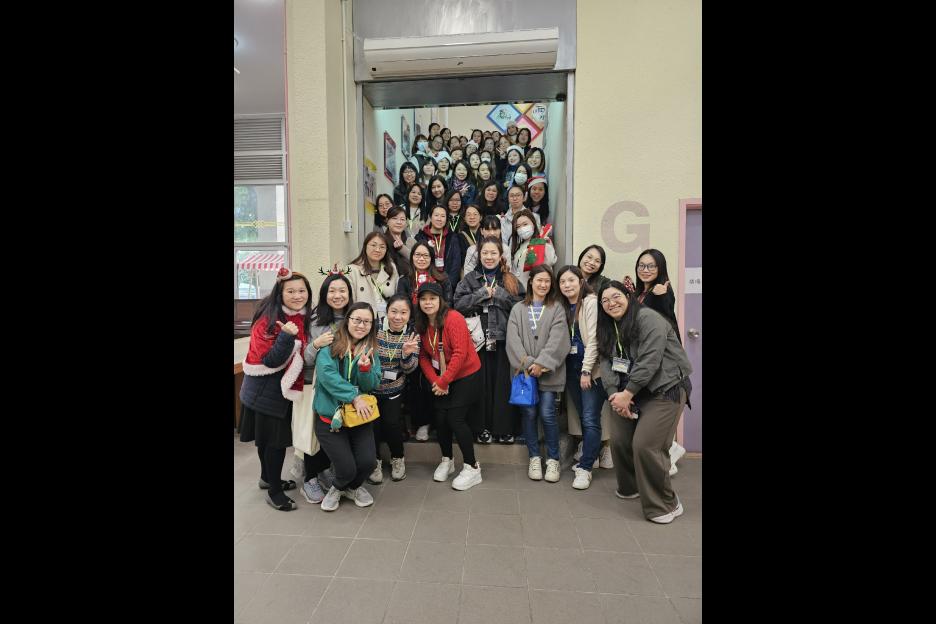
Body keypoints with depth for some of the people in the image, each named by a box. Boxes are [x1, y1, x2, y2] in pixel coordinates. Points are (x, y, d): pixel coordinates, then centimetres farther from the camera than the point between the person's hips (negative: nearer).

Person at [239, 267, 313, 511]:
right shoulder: (269, 319, -21)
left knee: (276, 437, 21)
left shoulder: (303, 318, 1)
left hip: (284, 388, 7)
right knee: (274, 439, 4)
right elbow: (270, 361, -25)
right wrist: (286, 336, -36)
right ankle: (274, 491, 22)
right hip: (265, 392, -7)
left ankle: (268, 478, 41)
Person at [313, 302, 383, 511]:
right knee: (347, 468, -10)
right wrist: (354, 396, -22)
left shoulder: (370, 350, 5)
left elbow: (372, 385, -1)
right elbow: (327, 375, -20)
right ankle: (337, 488, 29)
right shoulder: (330, 346, -7)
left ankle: (352, 487, 26)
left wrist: (365, 368, -22)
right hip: (330, 417, -3)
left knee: (367, 462, -10)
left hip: (360, 416, 4)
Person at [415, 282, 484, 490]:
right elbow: (423, 356, 1)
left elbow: (460, 354, -24)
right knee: (440, 417, 4)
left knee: (455, 419, -10)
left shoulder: (453, 319, -20)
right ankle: (447, 460, 29)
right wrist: (434, 381, -13)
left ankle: (472, 468, 7)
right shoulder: (421, 325, 0)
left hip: (467, 375, -6)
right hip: (441, 379, 6)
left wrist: (443, 381, -19)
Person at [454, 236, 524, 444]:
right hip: (479, 339, 0)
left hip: (504, 339, 0)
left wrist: (500, 294, -9)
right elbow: (458, 304, -4)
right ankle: (483, 429, 16)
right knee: (482, 384, 4)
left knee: (503, 384, 2)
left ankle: (504, 429, 14)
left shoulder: (510, 280, 11)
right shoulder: (470, 278, 9)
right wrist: (482, 294, -9)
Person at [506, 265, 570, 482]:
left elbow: (556, 340, -7)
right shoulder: (518, 309, 8)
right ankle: (534, 457, 22)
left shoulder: (557, 309, 5)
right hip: (525, 370, 2)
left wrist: (541, 363, -16)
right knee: (529, 413, 5)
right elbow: (513, 340, -2)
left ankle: (553, 459, 16)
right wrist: (527, 363, -13)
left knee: (547, 414, -4)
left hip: (548, 371, -1)